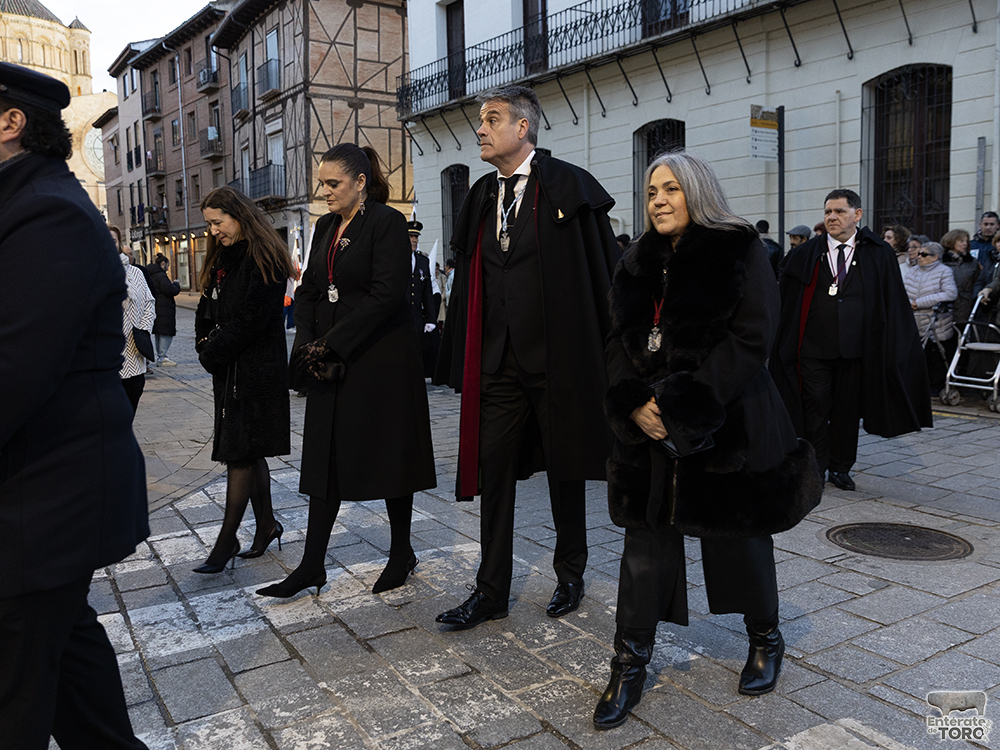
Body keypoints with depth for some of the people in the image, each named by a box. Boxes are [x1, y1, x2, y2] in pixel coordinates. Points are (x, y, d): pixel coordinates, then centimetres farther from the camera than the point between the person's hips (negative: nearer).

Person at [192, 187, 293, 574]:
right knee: (250, 452, 13)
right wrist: (205, 346, 0)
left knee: (241, 453, -6)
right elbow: (207, 309, 17)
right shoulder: (222, 259, 16)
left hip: (258, 372, -9)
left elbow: (250, 321, -18)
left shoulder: (264, 261, -12)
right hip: (229, 370, 9)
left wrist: (214, 353, -10)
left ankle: (227, 541, 0)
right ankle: (266, 524, 24)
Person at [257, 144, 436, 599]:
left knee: (389, 456, 5)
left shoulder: (386, 222, -10)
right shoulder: (326, 227, 14)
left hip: (380, 361, -7)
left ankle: (401, 553, 22)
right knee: (326, 460, 8)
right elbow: (308, 291, 13)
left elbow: (387, 295, -19)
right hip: (331, 365, 7)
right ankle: (312, 567, 15)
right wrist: (307, 345, -3)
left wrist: (332, 344, -18)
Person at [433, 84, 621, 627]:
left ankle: (570, 575, 31)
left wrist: (610, 351, -10)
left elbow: (604, 271, -7)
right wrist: (461, 361, 10)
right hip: (496, 364, 5)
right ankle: (491, 592, 20)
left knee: (565, 471, 11)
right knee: (493, 475, 7)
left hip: (557, 359, -5)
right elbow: (468, 282, 13)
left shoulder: (567, 187, -5)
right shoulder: (480, 197, 12)